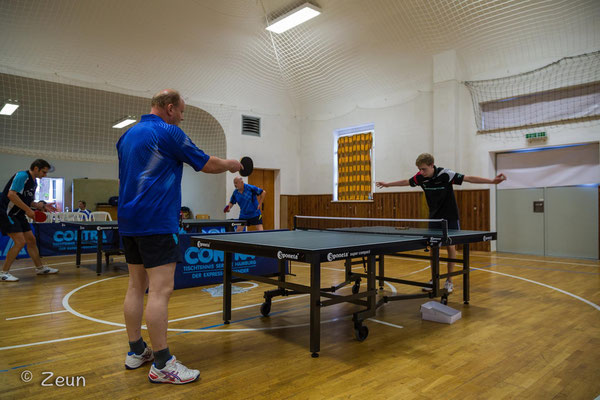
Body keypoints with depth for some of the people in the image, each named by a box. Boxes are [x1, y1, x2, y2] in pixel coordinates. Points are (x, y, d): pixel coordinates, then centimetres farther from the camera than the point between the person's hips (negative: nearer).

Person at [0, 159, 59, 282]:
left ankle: (40, 268, 22)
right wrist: (28, 210, -23)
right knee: (20, 242, -15)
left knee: (31, 240, 11)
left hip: (18, 215, 9)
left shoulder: (34, 182, 13)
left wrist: (40, 206, 2)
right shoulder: (22, 176, -15)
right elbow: (11, 195, -25)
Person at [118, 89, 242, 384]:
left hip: (128, 222, 10)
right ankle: (162, 365, -3)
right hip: (156, 222, -9)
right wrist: (231, 164, 15)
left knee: (136, 286, 13)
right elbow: (207, 164, -2)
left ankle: (136, 352, 22)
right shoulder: (168, 132, -7)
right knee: (160, 290, -8)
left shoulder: (127, 135, 18)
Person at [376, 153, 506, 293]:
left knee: (451, 246, -1)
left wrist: (492, 181, -33)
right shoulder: (420, 177, -10)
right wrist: (388, 184, 19)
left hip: (450, 217, -4)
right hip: (434, 217, 4)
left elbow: (468, 178, -24)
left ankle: (449, 281, 10)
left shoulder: (445, 174, -22)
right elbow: (406, 182, 9)